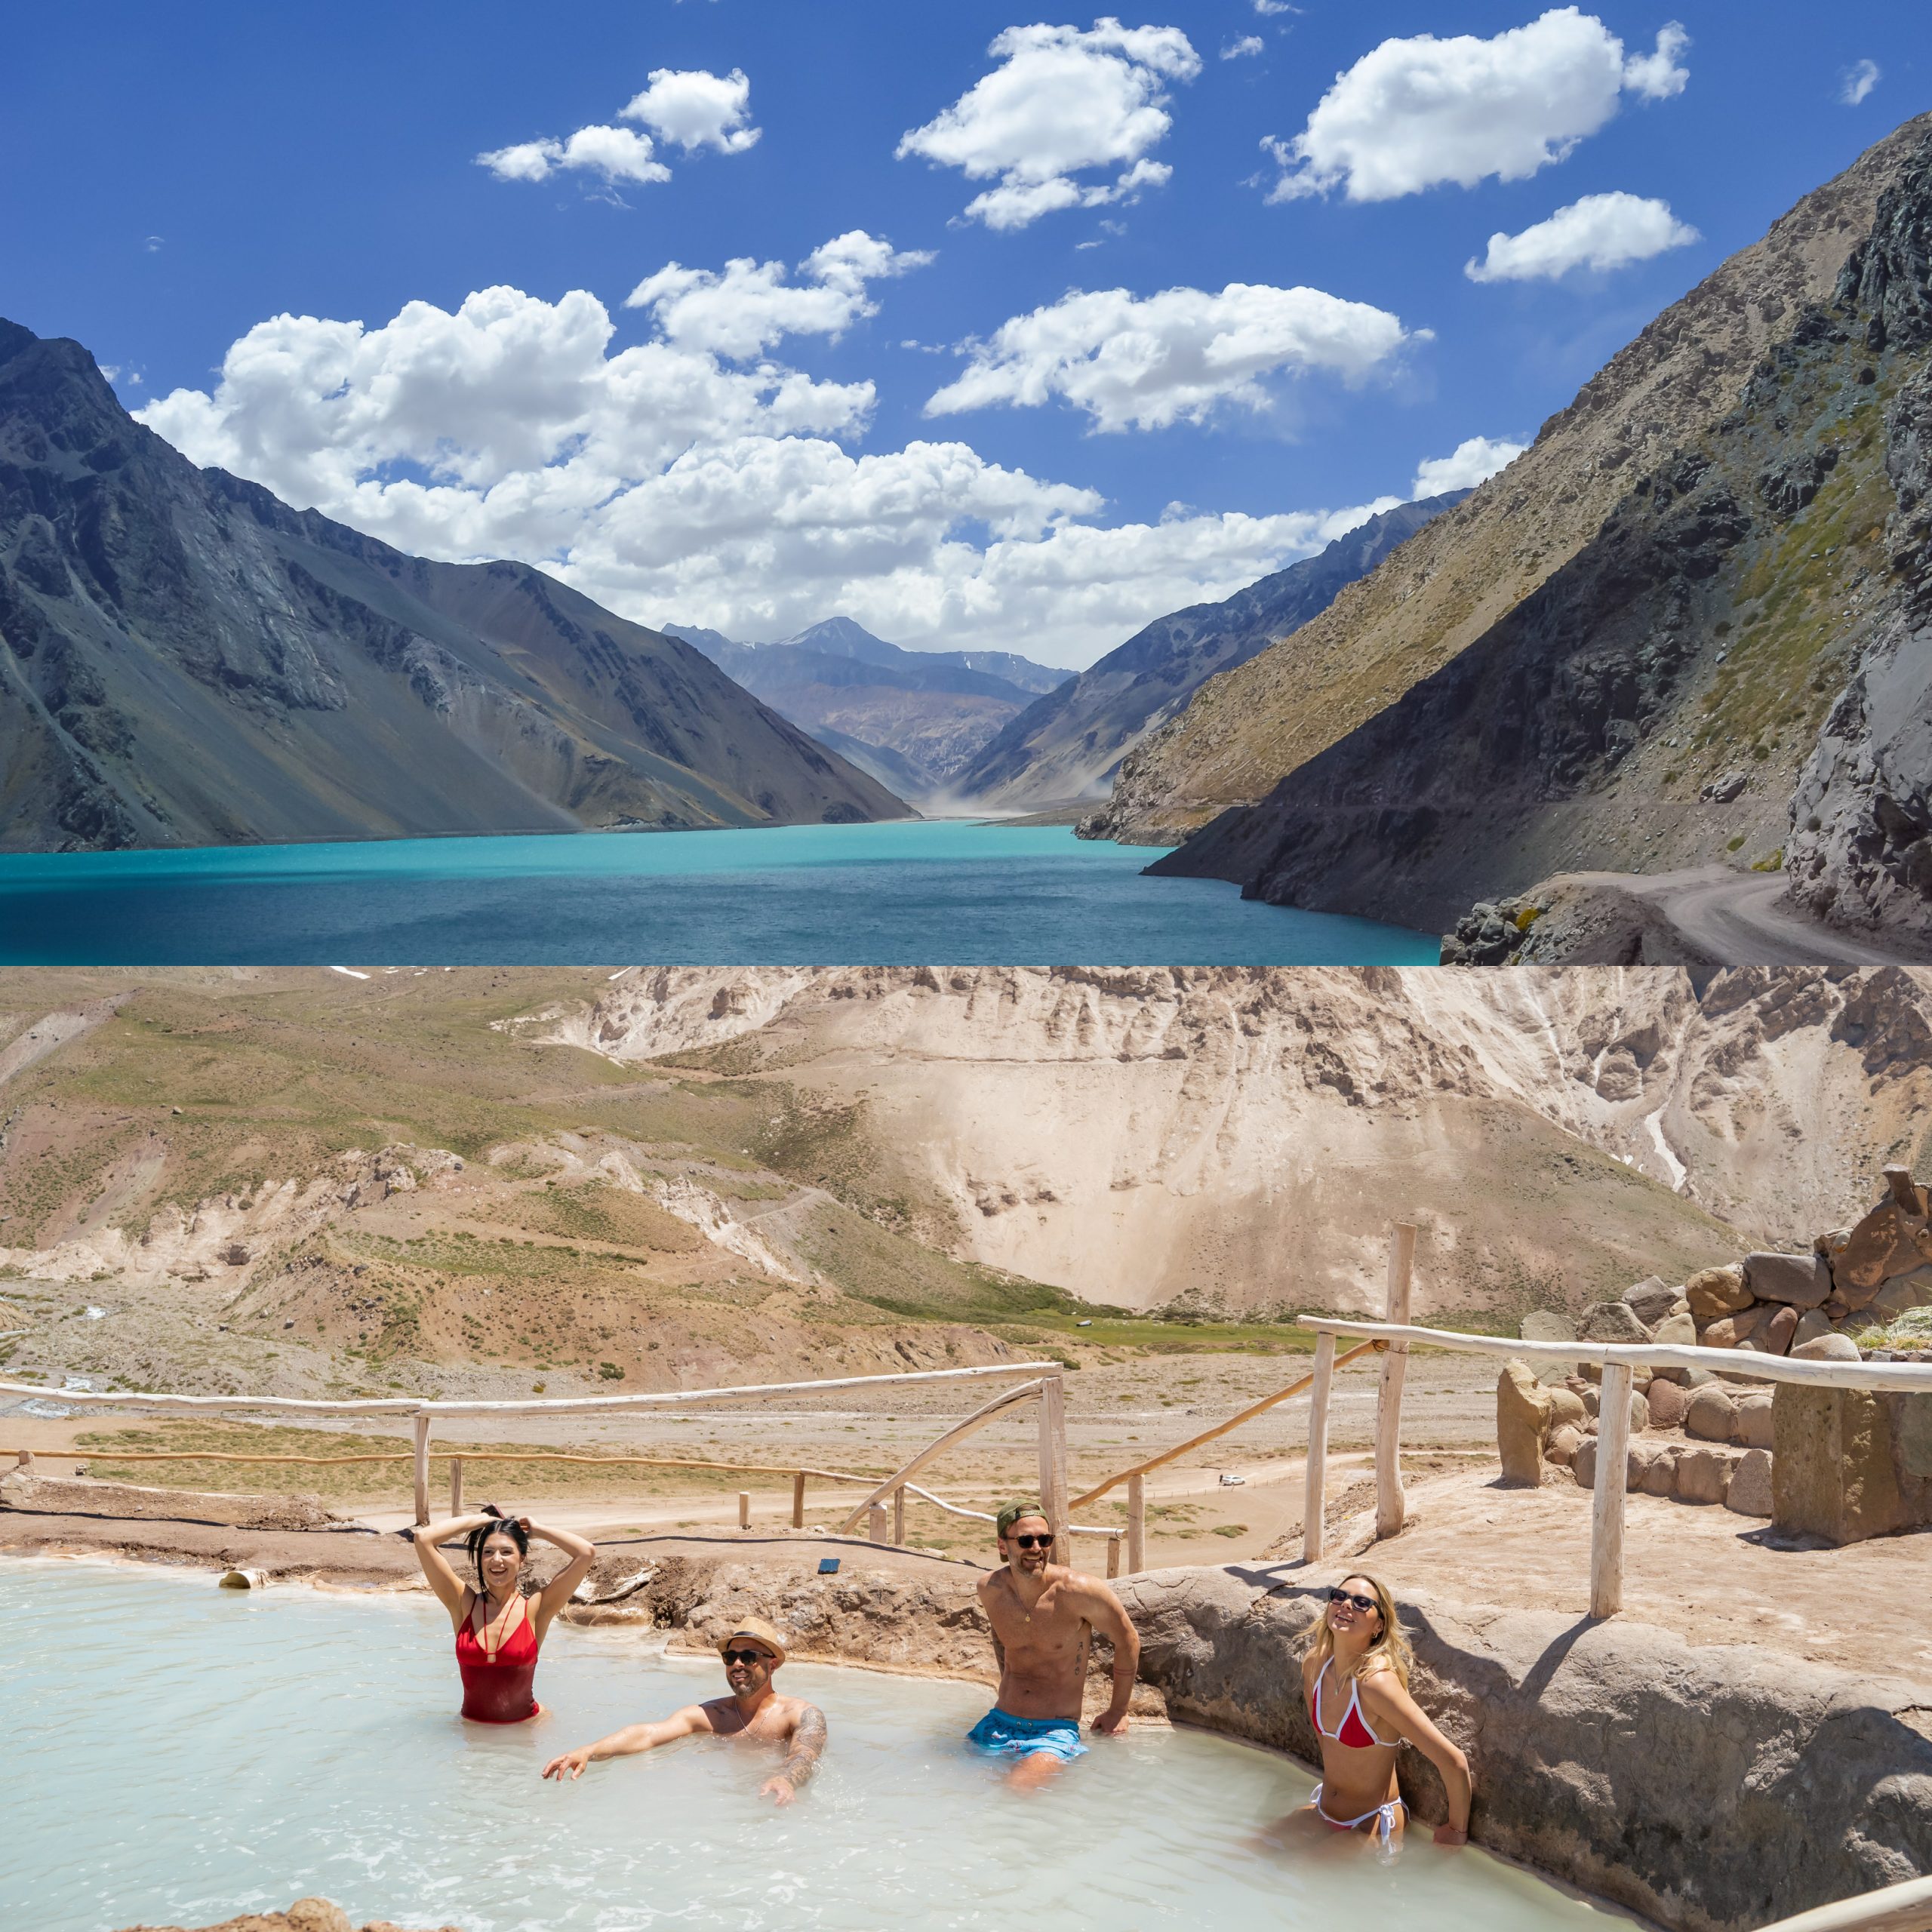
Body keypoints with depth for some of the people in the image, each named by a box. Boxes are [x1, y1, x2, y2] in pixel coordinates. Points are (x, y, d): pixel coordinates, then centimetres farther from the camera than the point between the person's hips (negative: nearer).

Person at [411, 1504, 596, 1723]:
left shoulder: (535, 1610, -2)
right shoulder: (464, 1604, 2)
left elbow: (587, 1552, -11)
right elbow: (423, 1538, -3)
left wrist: (537, 1530, 2)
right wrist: (481, 1520, 5)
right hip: (472, 1727, 1)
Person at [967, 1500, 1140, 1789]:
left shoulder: (1077, 1591, -17)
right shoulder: (990, 1588, -3)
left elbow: (1128, 1641, -1)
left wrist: (1117, 1711, 7)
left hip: (1055, 1732, -5)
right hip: (998, 1724, 5)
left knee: (1021, 1787, -28)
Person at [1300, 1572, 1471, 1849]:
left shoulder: (1376, 1680, -31)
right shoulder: (1314, 1663, -9)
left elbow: (1453, 1762, -30)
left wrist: (1457, 1831, -17)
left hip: (1373, 1826, -7)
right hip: (1322, 1810, 7)